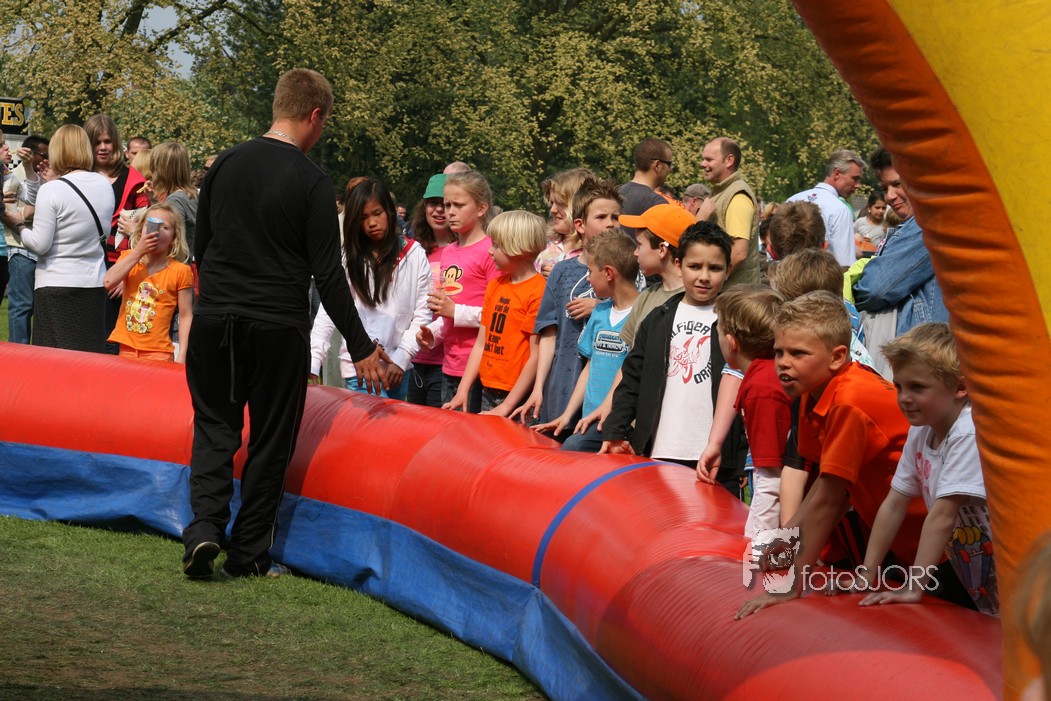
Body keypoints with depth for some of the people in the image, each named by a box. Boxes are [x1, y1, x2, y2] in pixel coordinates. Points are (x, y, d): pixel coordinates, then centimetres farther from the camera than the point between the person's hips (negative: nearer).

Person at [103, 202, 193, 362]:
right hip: (126, 348, 3)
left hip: (158, 352, -3)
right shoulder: (129, 258, 7)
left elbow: (186, 316, -2)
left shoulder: (180, 271, -3)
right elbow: (108, 282, -12)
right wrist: (138, 252, -13)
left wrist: (182, 356, -9)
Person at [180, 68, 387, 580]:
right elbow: (327, 274, -11)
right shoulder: (311, 182, -11)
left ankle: (205, 526, -7)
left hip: (215, 320, 4)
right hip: (278, 327, -3)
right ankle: (247, 553, 11)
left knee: (214, 426, 13)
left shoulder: (226, 164, 4)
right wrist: (361, 347, -5)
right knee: (270, 441, 9)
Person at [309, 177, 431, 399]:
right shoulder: (348, 258, 3)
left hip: (398, 368, 1)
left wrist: (402, 358, -5)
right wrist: (312, 363, -11)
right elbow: (327, 313, -1)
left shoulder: (414, 255, 4)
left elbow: (422, 312, 3)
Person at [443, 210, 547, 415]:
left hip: (518, 399, -7)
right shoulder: (494, 286, 12)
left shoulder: (538, 292, -12)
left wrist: (506, 407, -15)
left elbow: (536, 357, -15)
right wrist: (462, 391, 7)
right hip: (488, 394, 7)